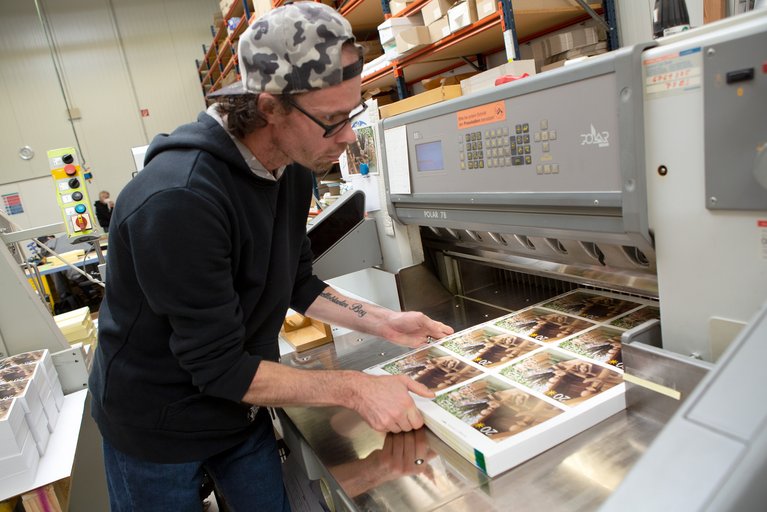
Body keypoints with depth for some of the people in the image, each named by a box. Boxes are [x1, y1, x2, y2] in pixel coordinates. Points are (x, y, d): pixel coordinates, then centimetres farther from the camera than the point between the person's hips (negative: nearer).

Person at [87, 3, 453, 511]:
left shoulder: (294, 169, -9)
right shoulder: (179, 200, -34)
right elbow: (218, 366, -28)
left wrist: (384, 323, -5)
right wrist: (354, 388, -26)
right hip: (158, 428, -5)